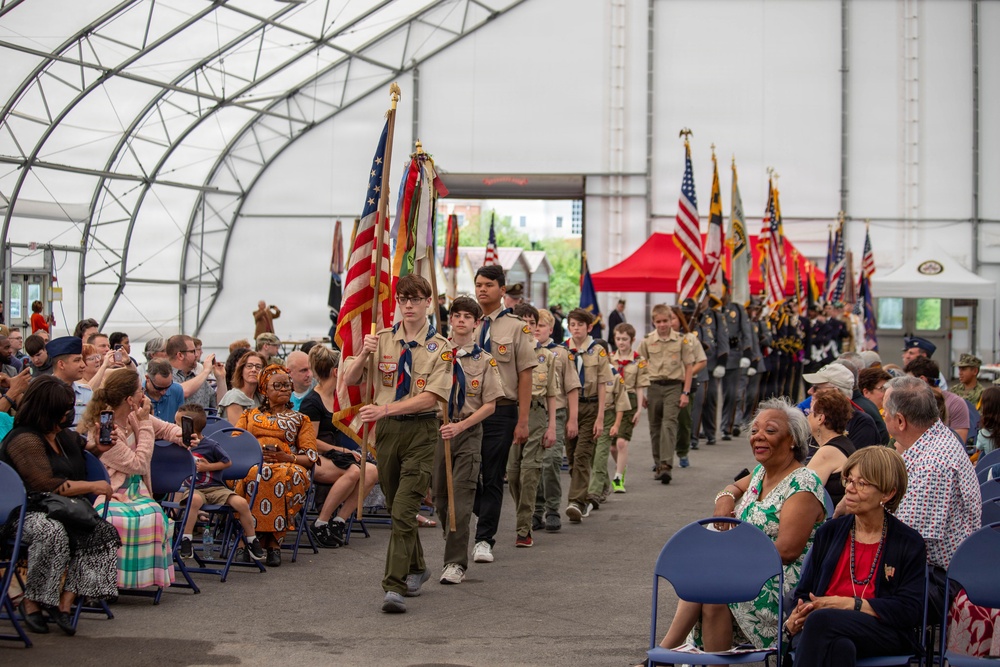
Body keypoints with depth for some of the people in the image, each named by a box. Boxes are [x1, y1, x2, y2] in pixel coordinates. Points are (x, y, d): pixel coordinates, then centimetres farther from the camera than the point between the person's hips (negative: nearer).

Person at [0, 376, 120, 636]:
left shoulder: (65, 436, 16)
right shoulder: (25, 440, -13)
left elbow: (82, 448, 41)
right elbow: (46, 485, -23)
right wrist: (93, 487, -16)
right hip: (25, 514, -8)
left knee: (104, 531, -18)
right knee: (53, 532, -39)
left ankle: (65, 601, -20)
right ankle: (32, 602, -22)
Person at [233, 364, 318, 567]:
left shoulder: (300, 419, 25)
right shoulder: (249, 415, 29)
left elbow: (310, 457, 13)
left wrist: (286, 457, -8)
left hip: (287, 466, 0)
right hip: (250, 463, 1)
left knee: (285, 476, -40)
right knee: (252, 476, -39)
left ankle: (273, 542, -36)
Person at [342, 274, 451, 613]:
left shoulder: (439, 347, -4)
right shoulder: (382, 340, 6)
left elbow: (430, 396, -14)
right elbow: (349, 379, 5)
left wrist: (386, 408, -24)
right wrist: (364, 354, -15)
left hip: (421, 430, -4)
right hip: (387, 429, 4)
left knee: (403, 510, -14)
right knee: (396, 506, 16)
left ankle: (395, 586, -15)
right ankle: (416, 568, 37)